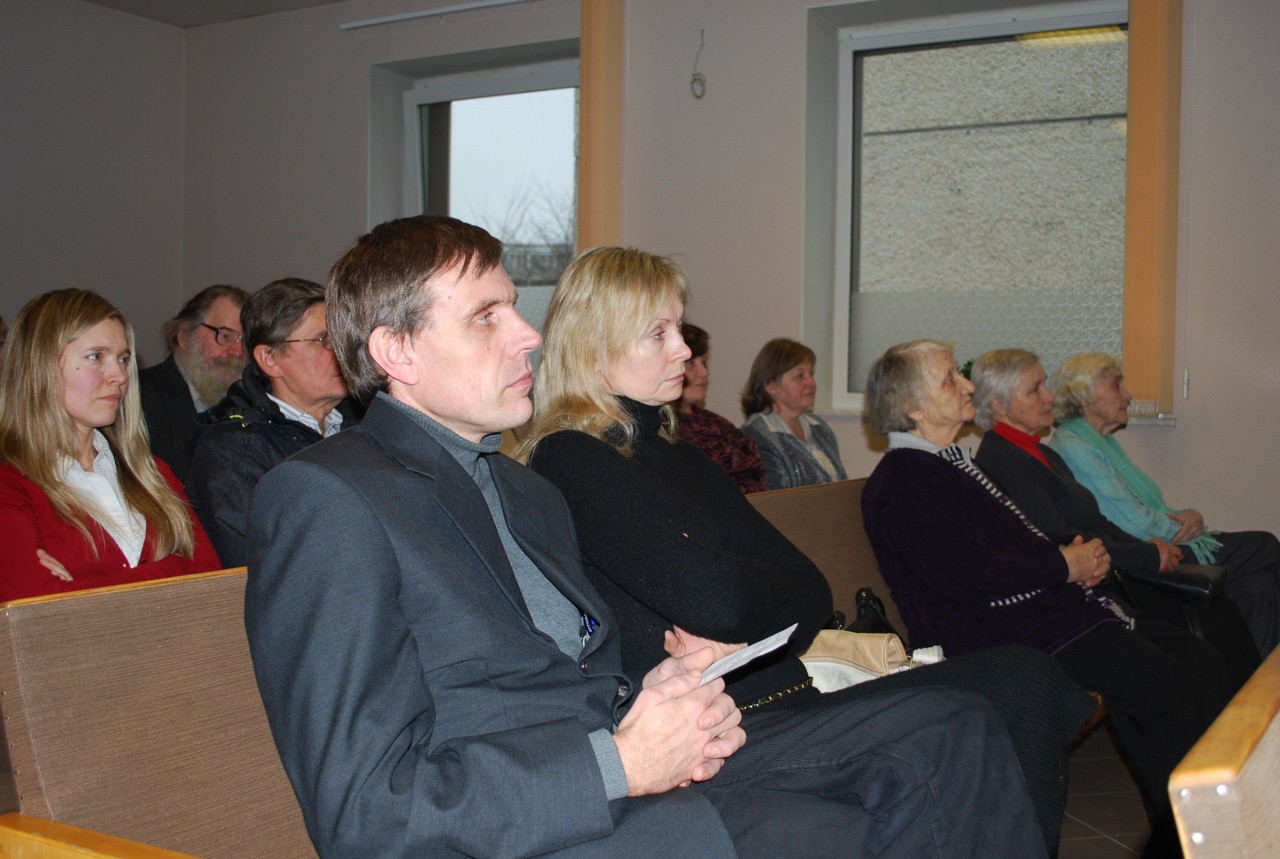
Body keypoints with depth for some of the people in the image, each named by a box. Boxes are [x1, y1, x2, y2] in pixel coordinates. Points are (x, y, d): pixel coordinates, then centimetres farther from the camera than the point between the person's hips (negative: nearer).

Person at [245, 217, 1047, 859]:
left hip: (637, 771, 8)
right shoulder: (323, 499, -10)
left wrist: (659, 704, -1)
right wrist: (619, 764, -17)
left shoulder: (528, 492, 20)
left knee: (952, 730, -4)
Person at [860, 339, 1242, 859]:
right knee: (1161, 680, -22)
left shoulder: (951, 464, 21)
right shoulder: (902, 483, -12)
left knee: (1200, 660, -1)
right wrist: (1067, 564, -11)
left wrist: (1079, 549, 6)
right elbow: (971, 572, -22)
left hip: (1042, 602, 10)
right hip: (999, 630, -10)